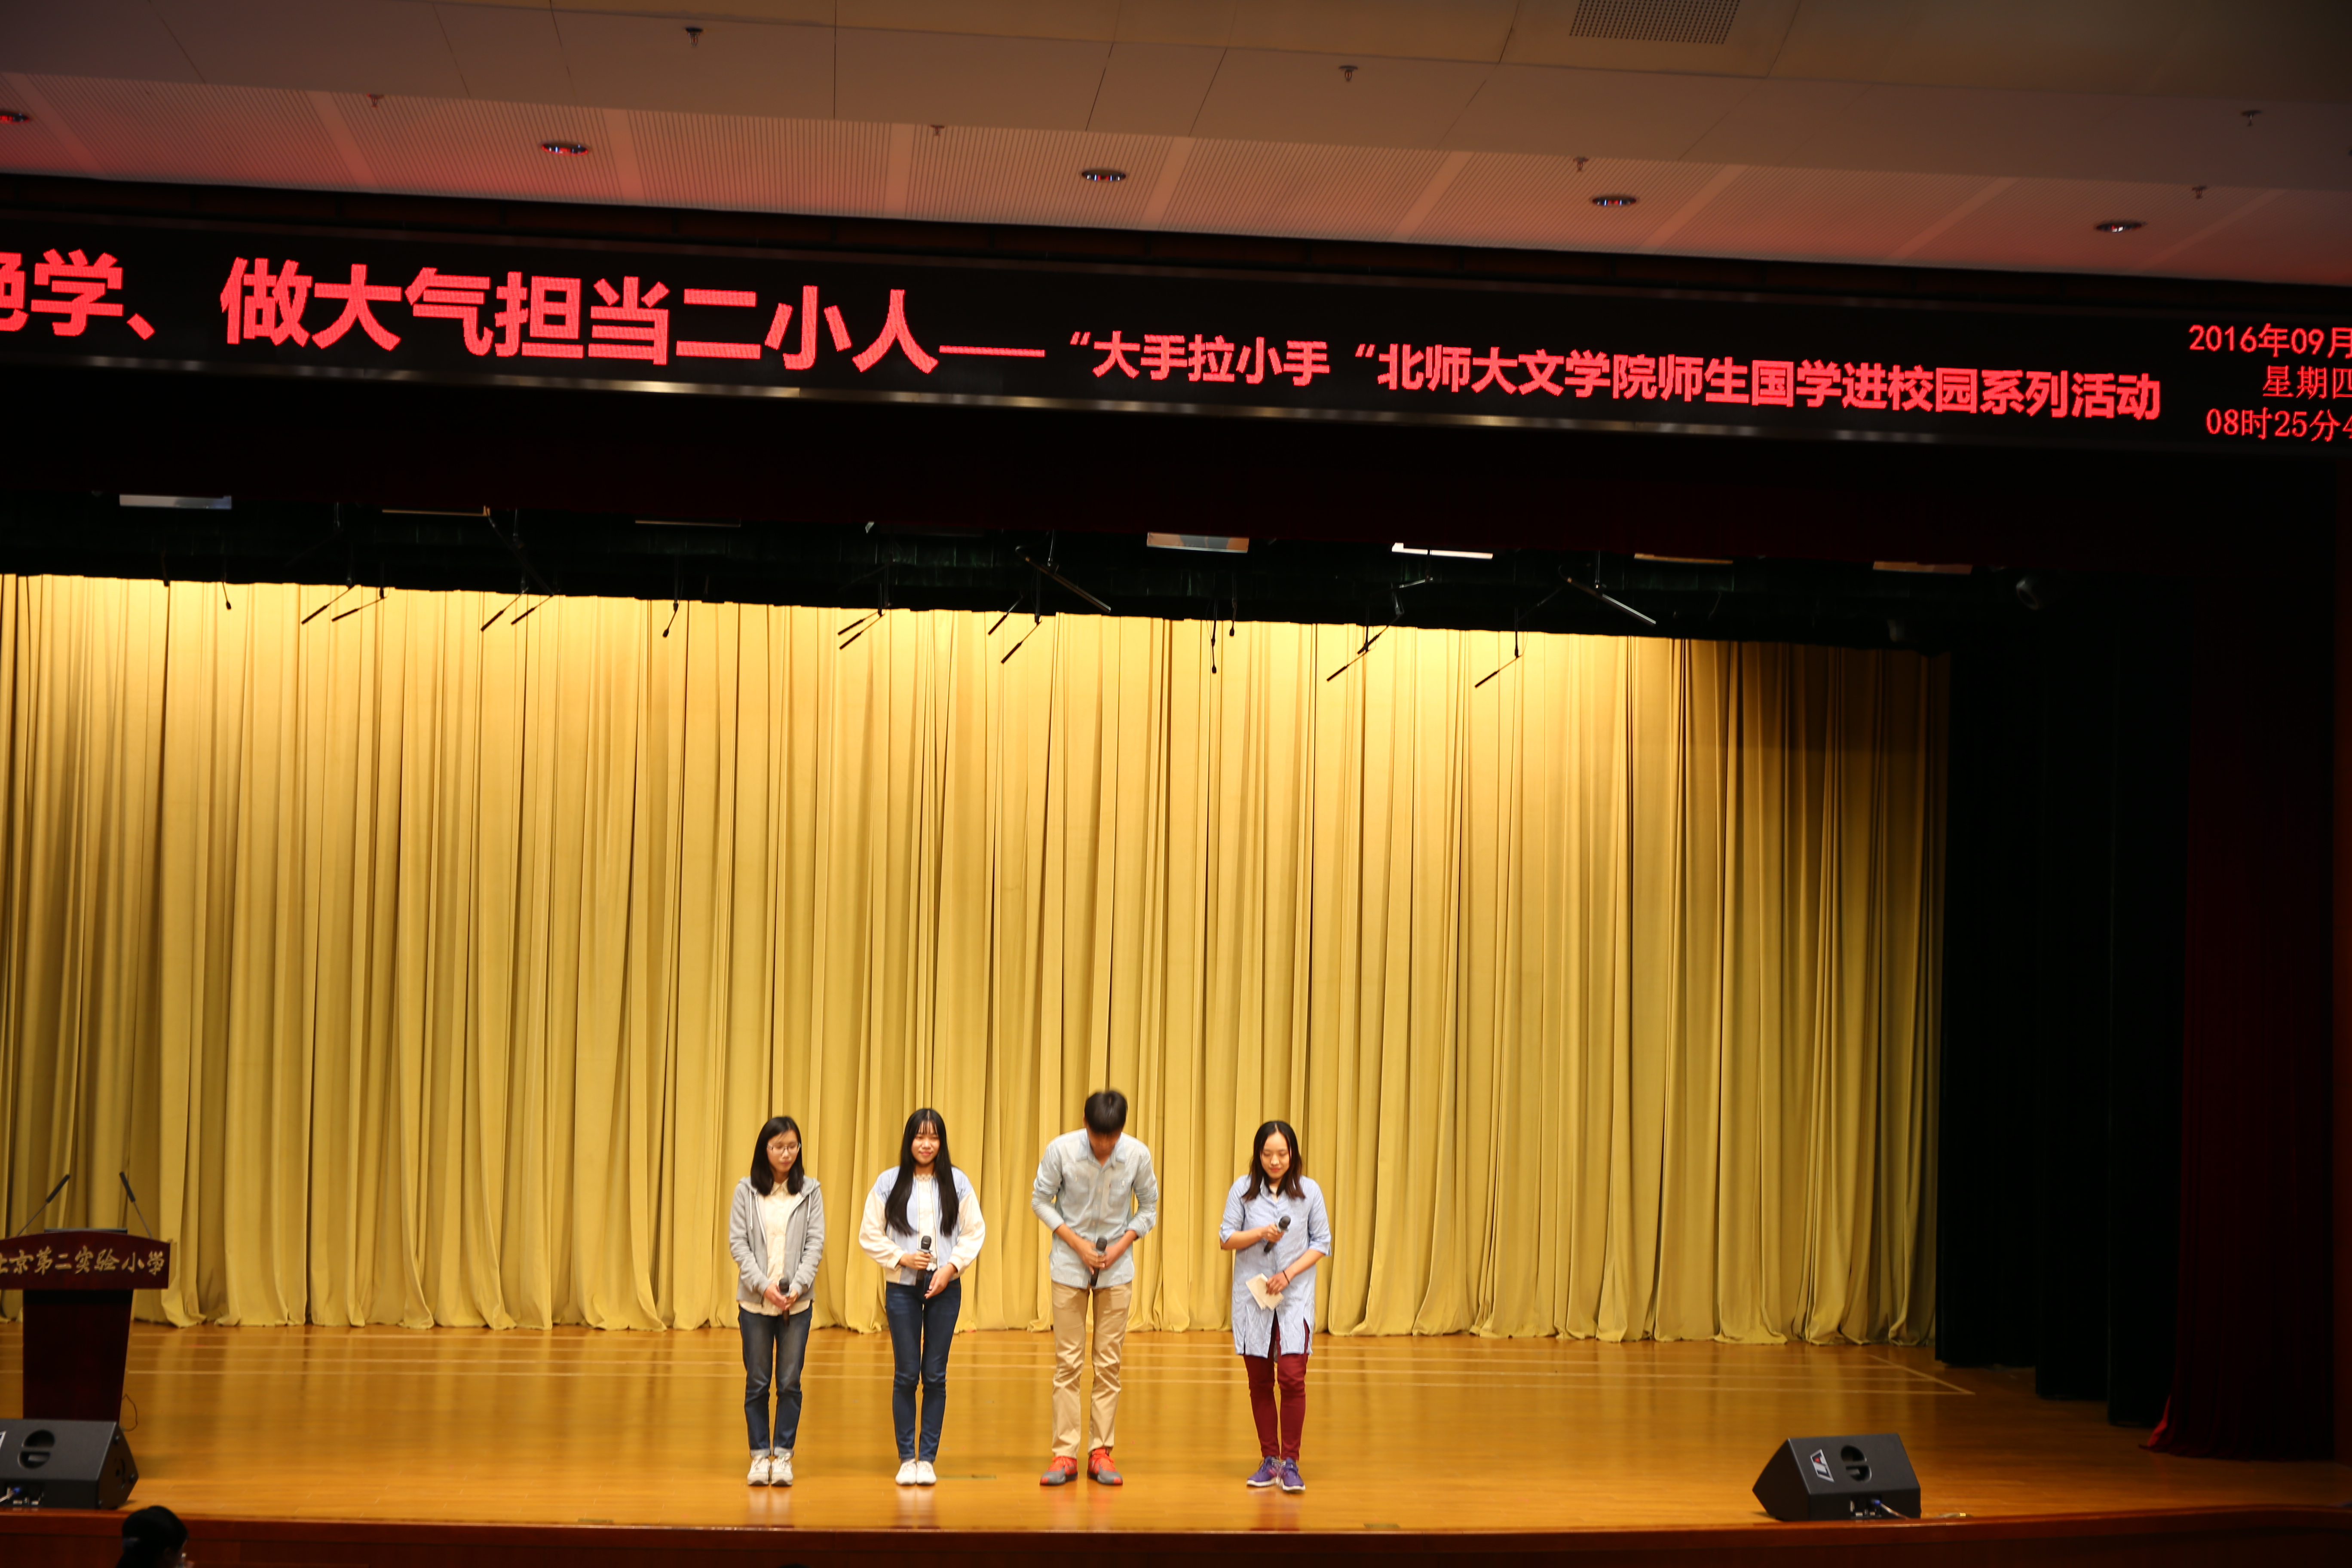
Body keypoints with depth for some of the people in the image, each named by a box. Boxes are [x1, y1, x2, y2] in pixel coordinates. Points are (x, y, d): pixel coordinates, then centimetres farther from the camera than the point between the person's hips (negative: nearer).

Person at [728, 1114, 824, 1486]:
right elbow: (738, 1242, -2)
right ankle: (760, 1455, 13)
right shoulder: (747, 1190, 1)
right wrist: (764, 1285, -13)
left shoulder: (810, 1191, 3)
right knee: (757, 1382, 5)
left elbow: (815, 1243, 0)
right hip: (754, 1301, 0)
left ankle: (784, 1455, 10)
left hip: (797, 1302, 0)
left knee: (790, 1382, 2)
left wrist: (797, 1287, -12)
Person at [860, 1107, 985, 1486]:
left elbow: (975, 1233, 2)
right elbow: (870, 1235, 2)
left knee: (935, 1376, 4)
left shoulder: (957, 1182, 1)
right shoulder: (888, 1183, 0)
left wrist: (951, 1267, -10)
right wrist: (902, 1258, -10)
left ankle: (928, 1458, 12)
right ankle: (906, 1458, 11)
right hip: (902, 1287, 0)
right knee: (905, 1375, 2)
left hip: (945, 1287, 1)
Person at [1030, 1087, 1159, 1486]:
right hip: (1070, 1265, -1)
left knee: (1109, 1363, 3)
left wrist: (1122, 1245, -12)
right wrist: (1078, 1244, -12)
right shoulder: (1061, 1150, -15)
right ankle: (1065, 1454, 5)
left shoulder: (1138, 1155, -11)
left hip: (1116, 1269, 1)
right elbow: (1041, 1199, -4)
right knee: (1067, 1361, 1)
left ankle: (1101, 1452, 10)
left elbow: (1149, 1208, 2)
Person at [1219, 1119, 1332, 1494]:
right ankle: (1269, 1460, 18)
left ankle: (1290, 1462, -1)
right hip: (1252, 1294, 1)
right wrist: (1260, 1234, -17)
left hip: (1295, 1296, -1)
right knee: (1260, 1381, 7)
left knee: (1292, 1378, -10)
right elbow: (1227, 1237, 1)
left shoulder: (1309, 1192, -1)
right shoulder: (1243, 1190, 0)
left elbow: (1322, 1243, 2)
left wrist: (1290, 1274, -10)